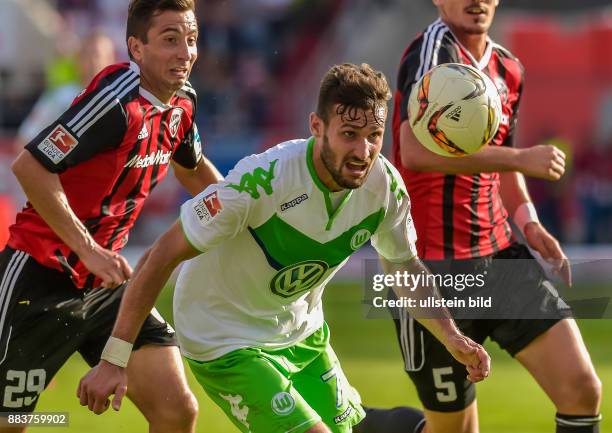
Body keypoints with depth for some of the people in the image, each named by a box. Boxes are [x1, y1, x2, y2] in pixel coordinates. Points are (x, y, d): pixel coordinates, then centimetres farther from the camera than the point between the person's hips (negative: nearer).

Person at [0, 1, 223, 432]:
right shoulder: (118, 99, -22)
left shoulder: (182, 101, 3)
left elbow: (193, 168, 26)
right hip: (40, 276, -7)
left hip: (105, 282, 7)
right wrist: (88, 248, -25)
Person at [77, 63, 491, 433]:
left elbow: (405, 266, 8)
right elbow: (165, 254, -27)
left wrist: (451, 336, -5)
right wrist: (114, 359, -27)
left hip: (302, 330, 7)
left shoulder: (386, 185, -14)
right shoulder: (262, 180, -32)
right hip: (226, 339, -7)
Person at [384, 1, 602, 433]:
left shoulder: (509, 70, 11)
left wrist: (528, 222, 9)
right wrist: (522, 157, -26)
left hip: (500, 255, 7)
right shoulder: (434, 48, -13)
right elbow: (415, 150, -28)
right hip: (434, 266, -7)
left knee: (582, 389, -7)